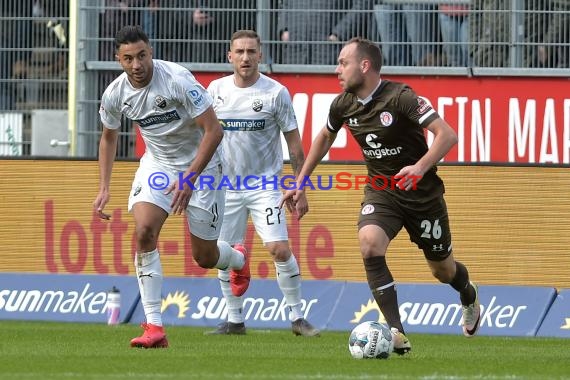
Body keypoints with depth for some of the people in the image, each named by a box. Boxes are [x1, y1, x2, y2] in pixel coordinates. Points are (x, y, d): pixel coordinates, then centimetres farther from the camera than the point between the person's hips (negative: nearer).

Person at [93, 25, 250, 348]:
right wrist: (104, 189, 4)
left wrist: (189, 178, -29)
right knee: (144, 231, -23)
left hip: (200, 163, -4)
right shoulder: (115, 94, -11)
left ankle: (238, 259, 45)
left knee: (204, 258, 4)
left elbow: (214, 130, -24)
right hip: (157, 163, 4)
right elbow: (109, 137, 11)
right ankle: (154, 326, -20)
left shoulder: (177, 80, -27)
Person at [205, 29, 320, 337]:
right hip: (226, 185, 3)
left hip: (264, 185, -3)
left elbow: (294, 144, -3)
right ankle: (235, 321, 15)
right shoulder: (216, 90, 2)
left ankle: (297, 317, -3)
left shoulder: (275, 93, -7)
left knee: (280, 249, -14)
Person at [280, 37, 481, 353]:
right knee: (369, 243, -27)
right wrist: (300, 183, 18)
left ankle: (468, 295, 52)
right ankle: (396, 334, -27)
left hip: (422, 193, -4)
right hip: (381, 192, 4)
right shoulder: (343, 105, -4)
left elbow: (447, 135, -26)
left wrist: (420, 167, -40)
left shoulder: (400, 97, -23)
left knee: (442, 270, 11)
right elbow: (325, 138, 18)